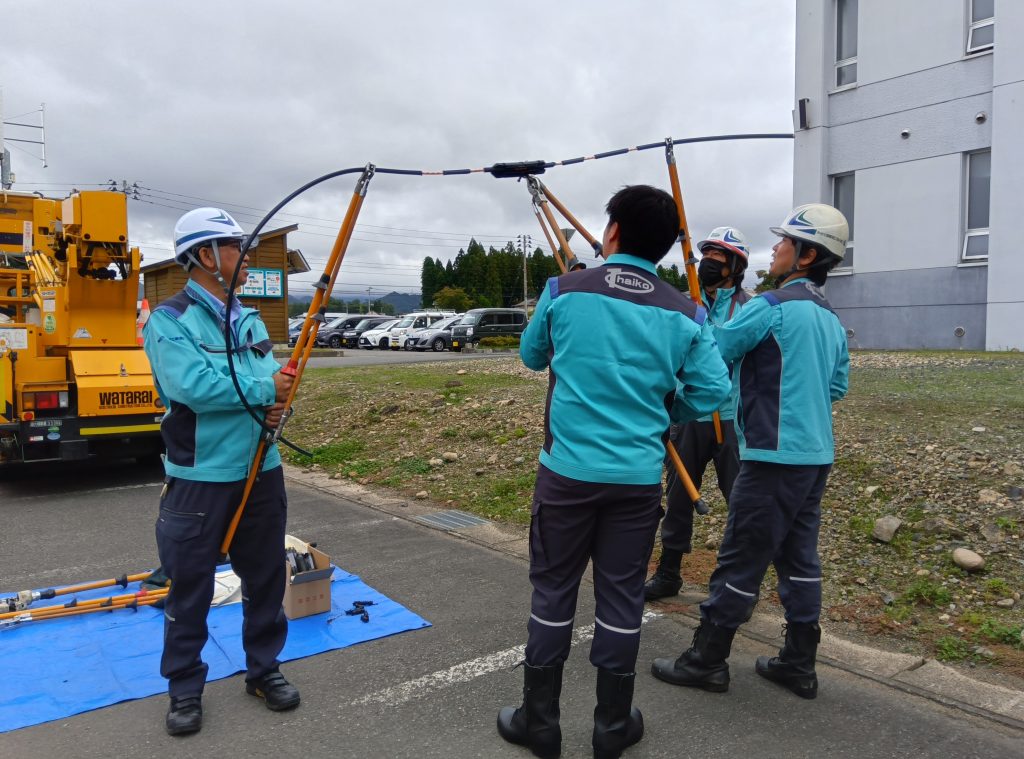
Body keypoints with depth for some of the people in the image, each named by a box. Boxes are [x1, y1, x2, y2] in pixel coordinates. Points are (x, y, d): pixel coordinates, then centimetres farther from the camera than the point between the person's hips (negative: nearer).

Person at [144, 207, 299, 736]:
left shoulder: (249, 320, 10)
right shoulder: (169, 319, -11)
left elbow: (274, 379, 8)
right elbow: (191, 384, -24)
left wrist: (275, 406, -15)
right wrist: (263, 389, -16)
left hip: (261, 471, 6)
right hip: (199, 478, -6)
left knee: (265, 578, 15)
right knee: (189, 587, 8)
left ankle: (263, 669, 33)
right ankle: (185, 688, 27)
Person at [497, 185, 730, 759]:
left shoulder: (563, 292, -3)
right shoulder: (685, 313, -1)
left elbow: (532, 357, 13)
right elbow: (713, 394, -1)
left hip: (567, 471, -1)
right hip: (639, 477, 1)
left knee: (553, 593, 11)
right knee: (622, 598, 12)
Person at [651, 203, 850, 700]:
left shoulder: (770, 307, -14)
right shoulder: (831, 321, 14)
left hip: (773, 458, -9)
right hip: (816, 455, 9)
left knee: (739, 561, 0)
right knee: (799, 558, 14)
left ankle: (706, 660, 12)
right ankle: (799, 664, 24)